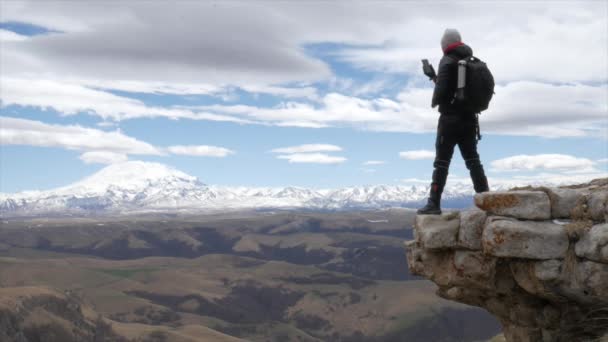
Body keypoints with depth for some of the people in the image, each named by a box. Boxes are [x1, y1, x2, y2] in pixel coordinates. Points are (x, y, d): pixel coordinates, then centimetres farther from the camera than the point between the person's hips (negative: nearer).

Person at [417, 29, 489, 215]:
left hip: (450, 119, -6)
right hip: (469, 118, 6)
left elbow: (441, 89, -19)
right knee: (473, 160, 12)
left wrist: (434, 101, 4)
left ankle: (434, 203, -5)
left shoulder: (448, 61, -10)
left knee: (442, 161, -4)